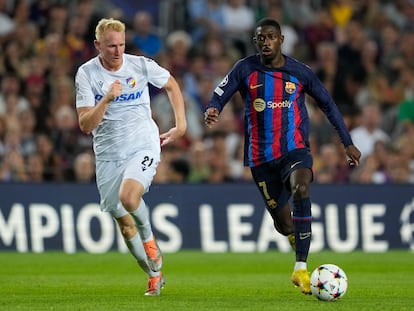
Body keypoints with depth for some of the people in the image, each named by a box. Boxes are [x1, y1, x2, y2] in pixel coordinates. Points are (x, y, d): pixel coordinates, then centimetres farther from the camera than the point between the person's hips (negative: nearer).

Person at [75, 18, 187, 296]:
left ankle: (149, 239, 1)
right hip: (108, 155, 2)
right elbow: (85, 125, -12)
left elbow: (171, 85, 15)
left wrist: (180, 125, 9)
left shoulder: (141, 65, -6)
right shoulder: (86, 74, -7)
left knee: (128, 196, -29)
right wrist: (106, 99, -27)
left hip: (144, 145, -2)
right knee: (123, 221, 4)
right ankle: (155, 275, 21)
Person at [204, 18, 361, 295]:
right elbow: (220, 95, -4)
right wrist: (212, 110, -29)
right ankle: (296, 237, 44)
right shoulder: (245, 69, 0)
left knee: (301, 190, -33)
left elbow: (328, 105, 10)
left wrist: (348, 143, 9)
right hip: (261, 156, 2)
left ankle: (301, 268, -32)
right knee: (283, 223, 4)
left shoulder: (300, 72, 0)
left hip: (295, 149, -1)